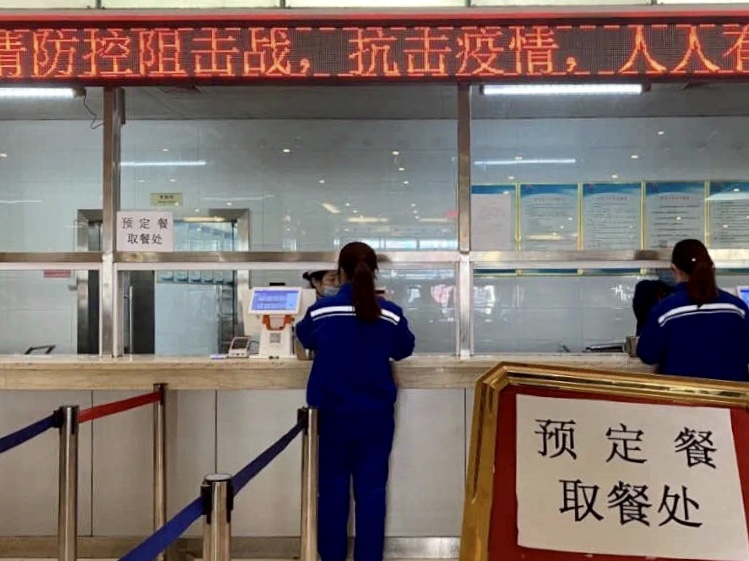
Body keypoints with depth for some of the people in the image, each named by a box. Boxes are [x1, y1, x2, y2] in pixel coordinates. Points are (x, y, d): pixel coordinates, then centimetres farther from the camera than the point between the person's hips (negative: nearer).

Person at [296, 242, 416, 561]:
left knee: (332, 487, 13)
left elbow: (304, 338, 13)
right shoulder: (390, 314, -9)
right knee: (371, 489, 9)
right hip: (376, 415, 0)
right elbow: (404, 350, 10)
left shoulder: (321, 311, -9)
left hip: (333, 413, 0)